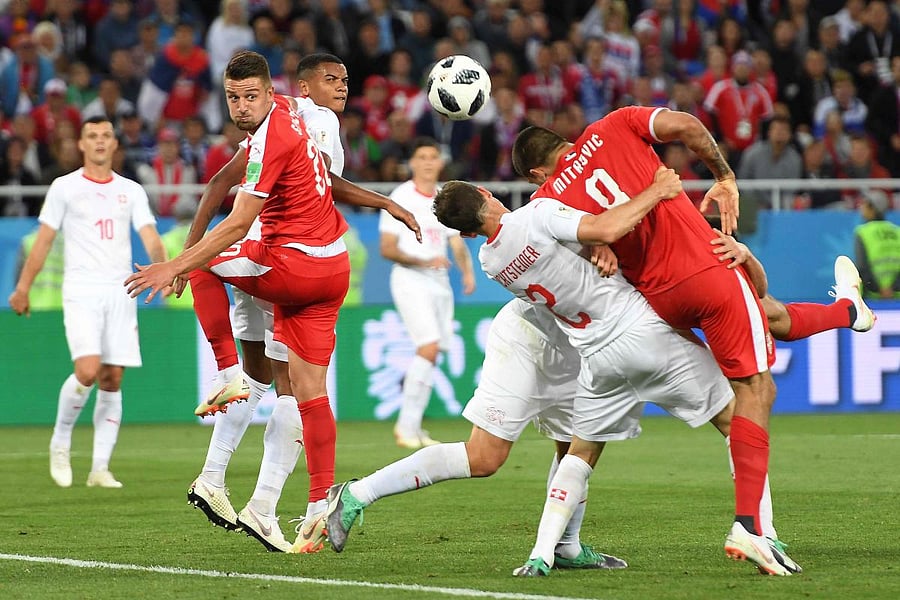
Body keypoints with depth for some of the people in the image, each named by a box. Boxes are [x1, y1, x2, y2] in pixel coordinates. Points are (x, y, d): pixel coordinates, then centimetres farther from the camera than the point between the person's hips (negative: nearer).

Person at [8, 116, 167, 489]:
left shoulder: (131, 191, 11)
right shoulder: (64, 188, 5)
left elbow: (149, 237, 2)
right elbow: (44, 240, 6)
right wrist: (23, 287, 2)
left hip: (120, 291, 3)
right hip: (81, 290, -3)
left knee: (112, 380, 0)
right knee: (87, 371, -19)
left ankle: (100, 468, 4)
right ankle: (60, 442, 4)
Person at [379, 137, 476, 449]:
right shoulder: (401, 198, -6)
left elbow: (457, 243, 12)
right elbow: (387, 248, -9)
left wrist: (467, 271, -8)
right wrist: (423, 262, -22)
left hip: (439, 283, 6)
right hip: (410, 281, -6)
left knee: (431, 354, 6)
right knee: (428, 347, -20)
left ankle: (411, 426, 15)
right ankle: (406, 425, -15)